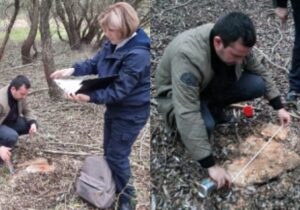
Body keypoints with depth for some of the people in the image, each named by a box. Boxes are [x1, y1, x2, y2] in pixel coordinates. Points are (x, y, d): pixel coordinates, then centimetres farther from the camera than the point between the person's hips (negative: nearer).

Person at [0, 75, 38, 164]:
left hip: (11, 121, 8)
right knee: (12, 136, -34)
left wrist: (32, 123, -17)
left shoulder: (20, 95, -13)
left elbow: (26, 111, 4)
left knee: (31, 125, -8)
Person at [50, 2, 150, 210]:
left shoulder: (137, 55, -31)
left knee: (117, 155, 1)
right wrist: (73, 70, -10)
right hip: (114, 107, 9)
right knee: (109, 151, 20)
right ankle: (112, 189, 39)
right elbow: (94, 63, 8)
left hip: (131, 113, -9)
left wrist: (90, 97, -36)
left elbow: (119, 90, -30)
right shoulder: (113, 44, -4)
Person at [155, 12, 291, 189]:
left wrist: (279, 107, -3)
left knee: (258, 84, -15)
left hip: (213, 85, 6)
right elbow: (188, 115, -43)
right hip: (178, 96, -6)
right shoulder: (187, 56, -40)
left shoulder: (237, 44, -19)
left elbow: (260, 71, 1)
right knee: (204, 124, -36)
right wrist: (211, 165, -41)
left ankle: (213, 108, 6)